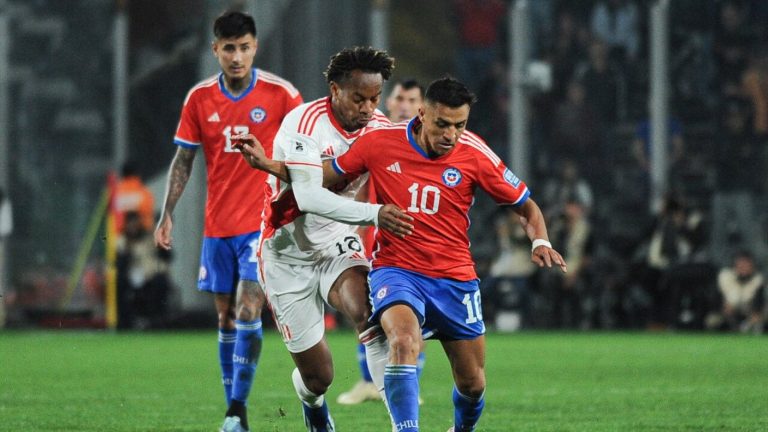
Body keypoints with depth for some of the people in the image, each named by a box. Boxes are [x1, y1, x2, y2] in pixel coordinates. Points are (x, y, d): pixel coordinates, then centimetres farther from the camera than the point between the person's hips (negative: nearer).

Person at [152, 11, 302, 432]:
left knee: (248, 311, -15)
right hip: (217, 224, 4)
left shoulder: (281, 93, -7)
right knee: (226, 318, 8)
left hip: (264, 223, -4)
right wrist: (167, 214, 1)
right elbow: (183, 160, 8)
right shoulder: (199, 98, 1)